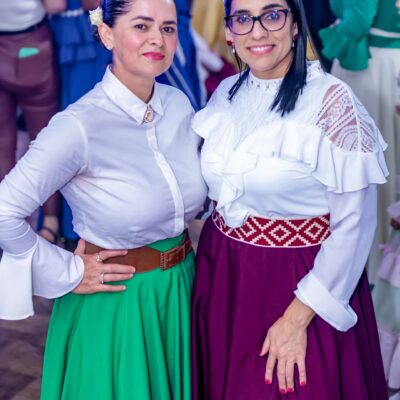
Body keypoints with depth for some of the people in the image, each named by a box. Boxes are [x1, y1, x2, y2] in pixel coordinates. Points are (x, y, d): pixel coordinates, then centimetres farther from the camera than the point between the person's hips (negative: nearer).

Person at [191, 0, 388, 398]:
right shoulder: (227, 93, 1)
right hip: (221, 275, 6)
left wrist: (297, 318, -18)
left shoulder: (330, 99, -18)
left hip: (299, 281, -5)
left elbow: (354, 224, -17)